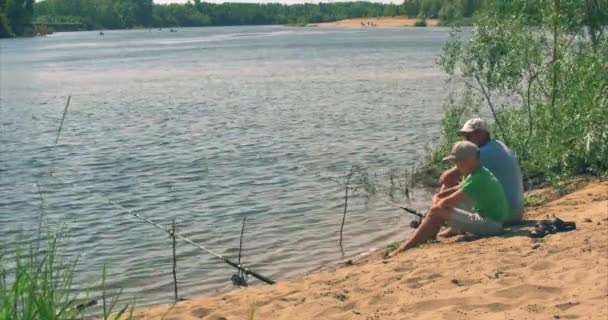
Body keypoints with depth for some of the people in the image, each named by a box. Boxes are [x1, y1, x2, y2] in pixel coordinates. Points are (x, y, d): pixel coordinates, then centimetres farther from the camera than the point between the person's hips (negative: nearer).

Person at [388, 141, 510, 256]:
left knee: (436, 211, -14)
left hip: (489, 224, -11)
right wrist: (438, 196, 3)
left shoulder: (478, 178, -20)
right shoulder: (479, 173, 12)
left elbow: (448, 202, -22)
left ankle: (404, 249, -9)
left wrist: (438, 203, 0)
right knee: (439, 209, 11)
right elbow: (457, 189, 22)